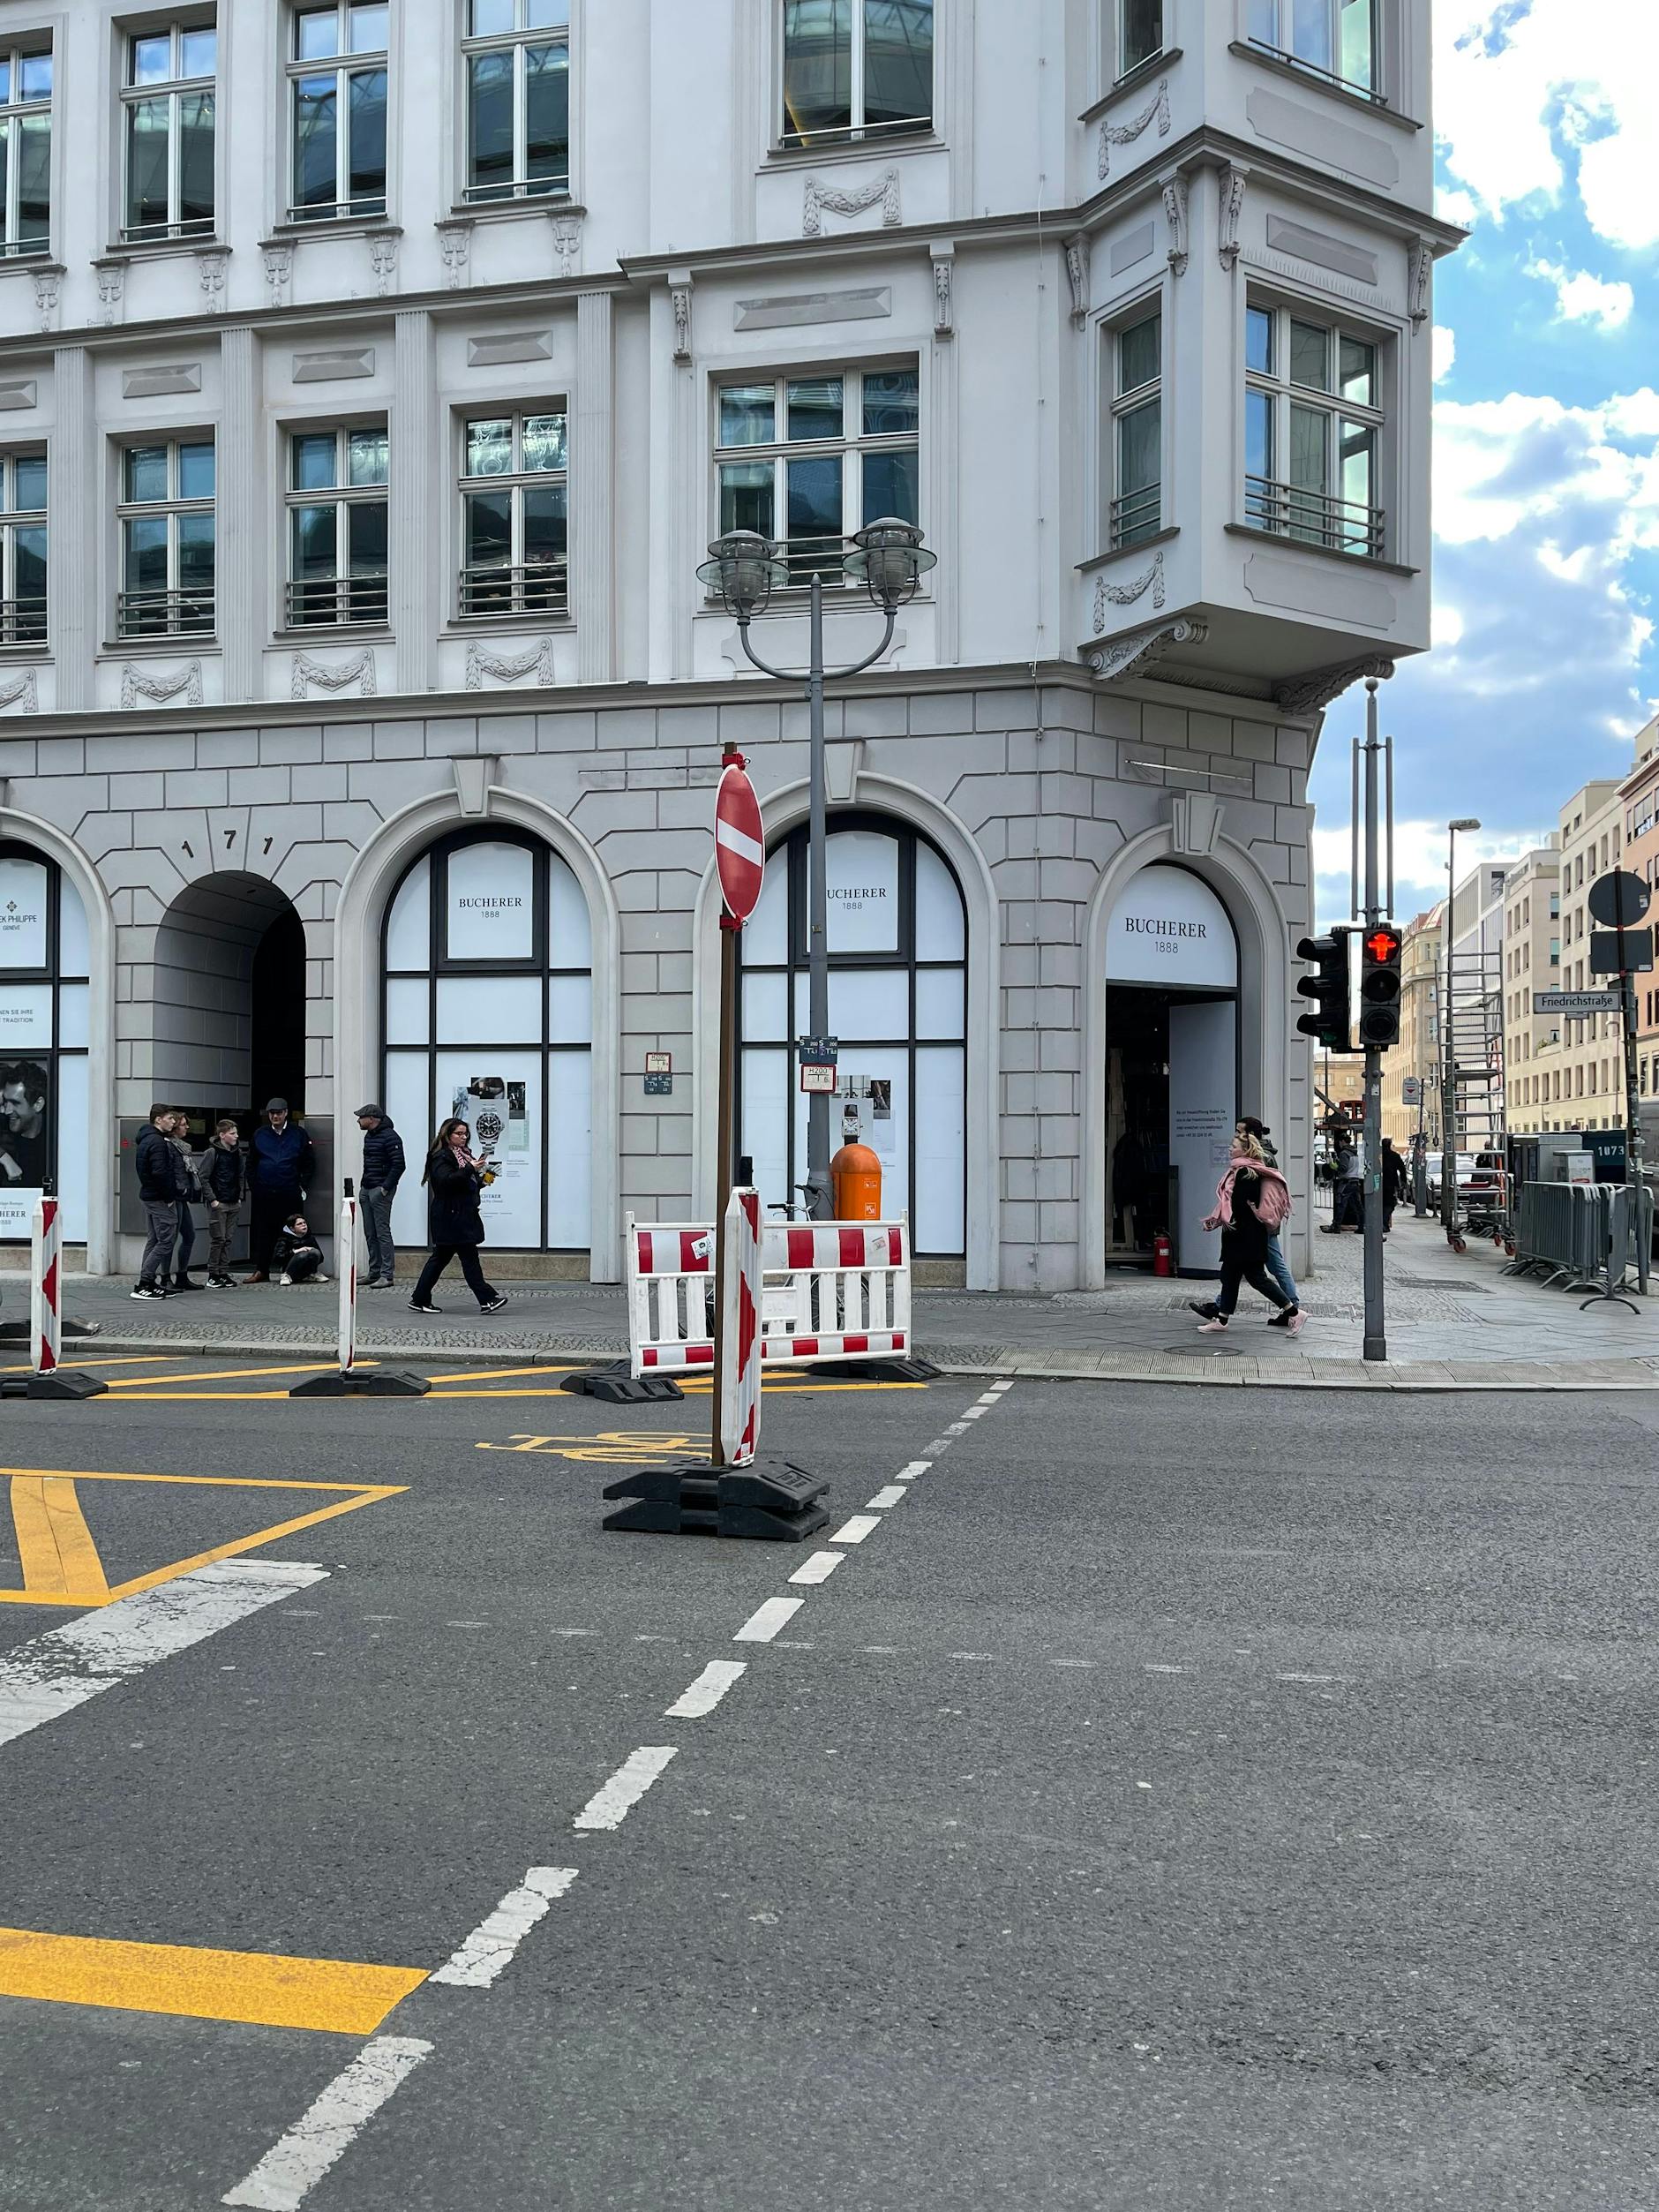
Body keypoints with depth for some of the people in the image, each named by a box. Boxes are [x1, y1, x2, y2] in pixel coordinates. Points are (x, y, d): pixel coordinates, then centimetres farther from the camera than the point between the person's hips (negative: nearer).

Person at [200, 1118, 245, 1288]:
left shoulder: (237, 1152, 11)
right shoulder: (212, 1152, -8)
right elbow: (203, 1177, -9)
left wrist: (240, 1197, 9)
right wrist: (212, 1200, -13)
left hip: (234, 1204, 6)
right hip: (218, 1204, -6)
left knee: (228, 1239, 8)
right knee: (217, 1239, -3)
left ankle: (224, 1272, 14)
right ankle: (213, 1275, 4)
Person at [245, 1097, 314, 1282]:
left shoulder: (298, 1135, 4)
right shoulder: (259, 1135, 10)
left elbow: (309, 1162, 6)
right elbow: (251, 1163, 15)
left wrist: (303, 1187, 0)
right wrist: (253, 1186, 6)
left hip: (290, 1193, -2)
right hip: (264, 1194, 2)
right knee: (263, 1232, 5)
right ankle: (261, 1270, 11)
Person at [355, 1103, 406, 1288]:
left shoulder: (389, 1137, -13)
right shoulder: (368, 1136, 16)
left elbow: (399, 1165, -18)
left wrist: (385, 1188, -18)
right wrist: (363, 1183, 14)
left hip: (380, 1190, -9)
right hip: (366, 1189, 9)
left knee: (382, 1232, -10)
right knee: (370, 1234, 11)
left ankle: (387, 1275, -9)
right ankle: (374, 1273, 17)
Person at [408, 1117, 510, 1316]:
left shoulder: (463, 1155, 19)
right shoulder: (441, 1157, -9)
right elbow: (446, 1181, -24)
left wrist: (482, 1180, 9)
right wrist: (470, 1169, -27)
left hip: (463, 1216, 10)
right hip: (451, 1216, -10)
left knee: (440, 1257, 11)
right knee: (469, 1256, -10)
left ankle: (420, 1300, 15)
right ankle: (487, 1299, -11)